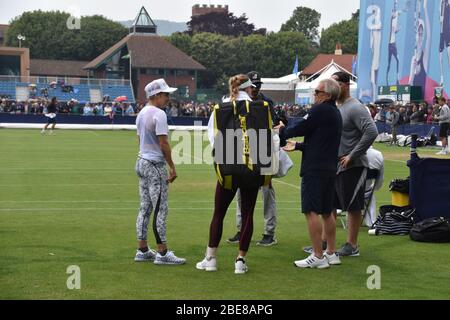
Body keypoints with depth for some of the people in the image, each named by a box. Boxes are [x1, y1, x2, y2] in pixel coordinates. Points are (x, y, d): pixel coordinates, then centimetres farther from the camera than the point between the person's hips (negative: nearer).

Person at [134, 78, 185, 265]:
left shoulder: (141, 113, 13)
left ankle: (142, 251, 16)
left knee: (145, 208, 12)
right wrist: (172, 167, -11)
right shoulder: (159, 114, -15)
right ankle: (162, 253, -2)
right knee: (160, 209, -5)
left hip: (141, 162, 9)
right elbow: (163, 143, -18)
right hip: (155, 165, -9)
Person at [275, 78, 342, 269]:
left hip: (315, 169, -10)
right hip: (329, 168, 10)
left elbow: (299, 128, -13)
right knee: (326, 212, 15)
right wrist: (297, 146, 29)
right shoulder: (335, 113, 17)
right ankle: (331, 253, 20)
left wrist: (283, 130, 8)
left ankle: (318, 257, -8)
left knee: (311, 211, -7)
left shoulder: (321, 110, -13)